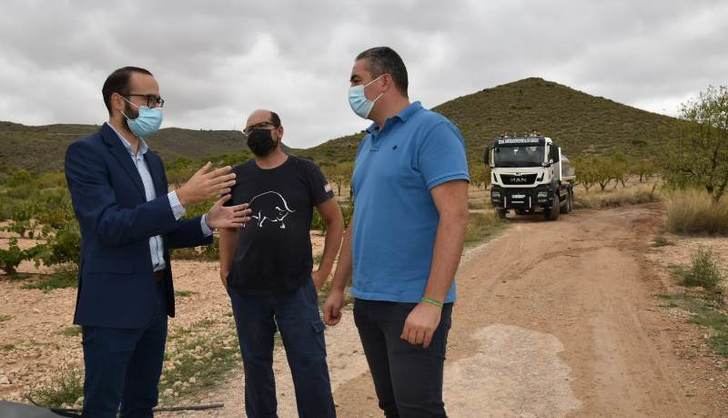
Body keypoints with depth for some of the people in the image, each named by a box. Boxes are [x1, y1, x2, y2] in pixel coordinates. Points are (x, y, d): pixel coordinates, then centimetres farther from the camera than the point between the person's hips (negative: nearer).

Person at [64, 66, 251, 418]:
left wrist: (207, 223, 1)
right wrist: (182, 197, -28)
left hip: (155, 300, 8)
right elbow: (109, 226, -22)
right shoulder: (86, 152, -10)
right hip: (113, 303, -7)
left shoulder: (152, 160, 14)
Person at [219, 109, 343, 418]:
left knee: (310, 366, 1)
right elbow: (227, 226, 17)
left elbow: (335, 219, 3)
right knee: (256, 365, 14)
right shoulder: (237, 176, 6)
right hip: (246, 292, 3)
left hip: (296, 289, -2)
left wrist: (323, 271, -2)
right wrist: (225, 271, 5)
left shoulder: (304, 171, -2)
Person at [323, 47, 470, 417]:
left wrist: (432, 303, -24)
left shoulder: (431, 130, -10)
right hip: (368, 301, 8)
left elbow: (455, 216, -18)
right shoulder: (367, 143, 14)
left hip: (412, 303, -7)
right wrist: (338, 287, 17)